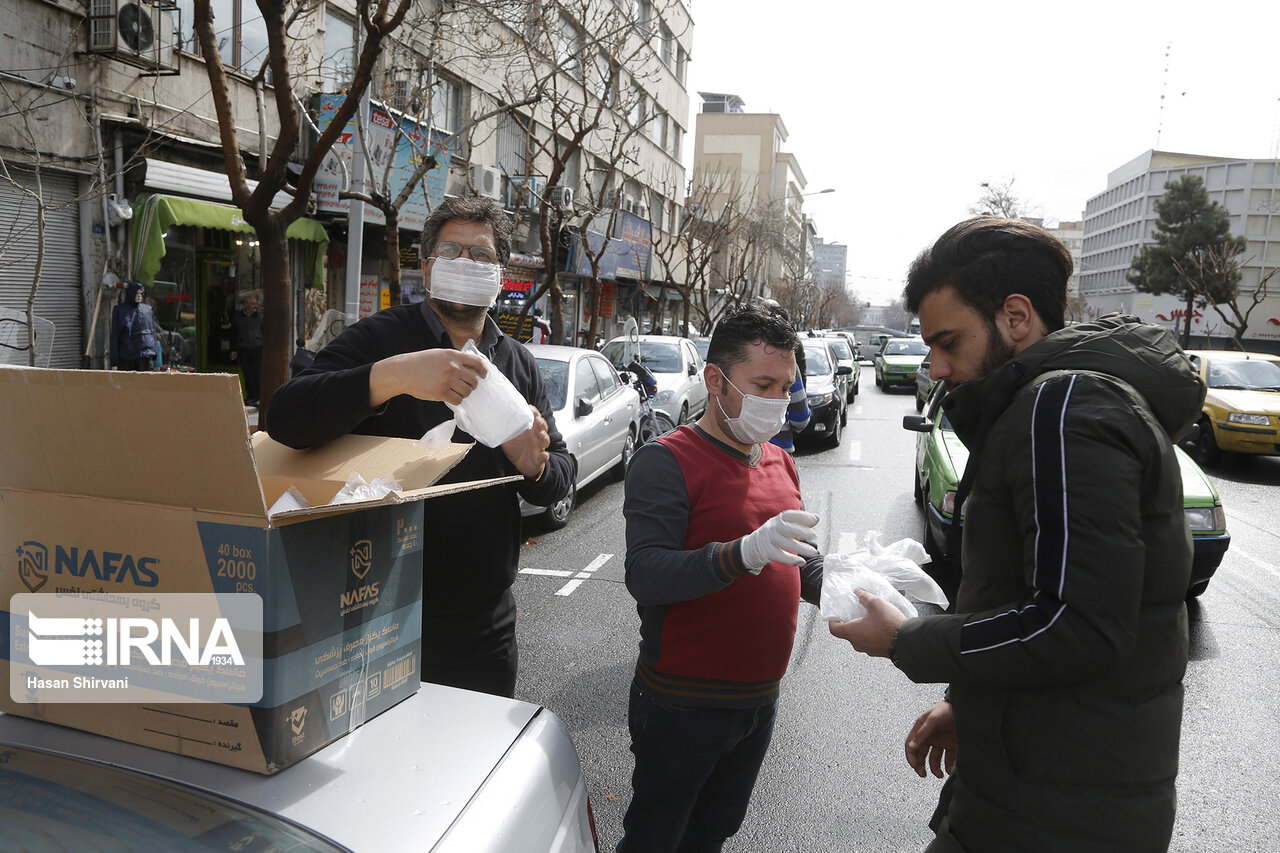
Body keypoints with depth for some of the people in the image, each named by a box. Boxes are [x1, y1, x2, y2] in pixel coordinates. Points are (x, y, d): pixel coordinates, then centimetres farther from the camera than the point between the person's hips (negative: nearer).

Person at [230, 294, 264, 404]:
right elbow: (233, 334, 9)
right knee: (247, 374, 5)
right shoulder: (237, 317, 5)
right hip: (243, 349, 1)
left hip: (257, 348, -1)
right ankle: (250, 396, 12)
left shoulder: (259, 316, 4)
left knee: (257, 373, -6)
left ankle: (257, 397, 0)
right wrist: (233, 349, 6)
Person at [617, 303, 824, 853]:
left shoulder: (779, 463, 7)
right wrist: (745, 552, -41)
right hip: (683, 706, -6)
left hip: (759, 700, 7)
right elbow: (645, 576, -28)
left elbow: (800, 567, 15)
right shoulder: (667, 461, -16)